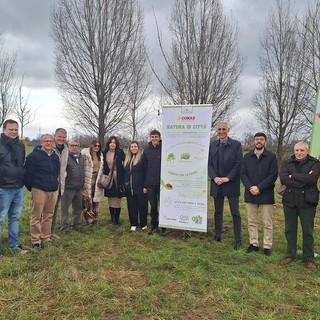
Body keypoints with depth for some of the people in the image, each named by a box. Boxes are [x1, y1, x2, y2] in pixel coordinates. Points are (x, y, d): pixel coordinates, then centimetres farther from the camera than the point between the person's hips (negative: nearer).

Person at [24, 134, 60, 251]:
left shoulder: (55, 157, 12)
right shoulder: (34, 156, -7)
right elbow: (27, 173, -8)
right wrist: (31, 187, -2)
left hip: (53, 191, 6)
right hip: (39, 190, -6)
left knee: (48, 215, 12)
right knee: (36, 216, -1)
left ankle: (46, 238, 23)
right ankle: (36, 241, 7)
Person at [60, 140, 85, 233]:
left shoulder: (81, 157, 14)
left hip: (79, 187, 7)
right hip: (68, 187, -7)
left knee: (78, 208, 15)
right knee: (65, 208, 2)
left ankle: (76, 225, 28)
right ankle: (64, 227, 11)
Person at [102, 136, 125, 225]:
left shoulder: (120, 152, -3)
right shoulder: (104, 153, 2)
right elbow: (103, 165, 11)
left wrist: (123, 176, -8)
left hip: (118, 178, -2)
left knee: (118, 198, 2)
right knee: (111, 198, 7)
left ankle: (117, 218, 13)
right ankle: (113, 218, 16)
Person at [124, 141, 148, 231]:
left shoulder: (142, 158, -7)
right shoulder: (127, 159, 12)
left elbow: (146, 172, -9)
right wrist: (125, 183, 11)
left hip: (140, 187, -5)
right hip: (129, 187, 6)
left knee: (142, 205, 3)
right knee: (132, 206, 10)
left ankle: (143, 224, 16)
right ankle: (133, 224, 21)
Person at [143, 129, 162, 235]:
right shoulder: (147, 151, 6)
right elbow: (145, 168, 8)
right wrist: (144, 185, 6)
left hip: (162, 182, -3)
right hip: (150, 183, 3)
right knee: (153, 206, 9)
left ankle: (163, 226, 19)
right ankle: (154, 225, 22)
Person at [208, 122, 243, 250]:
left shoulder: (236, 144, -2)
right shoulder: (212, 145, 8)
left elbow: (239, 163, -7)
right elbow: (209, 163, 6)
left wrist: (228, 178, -14)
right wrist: (215, 177, -9)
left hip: (231, 184, -3)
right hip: (216, 183, 4)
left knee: (235, 213, 2)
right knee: (218, 211, 13)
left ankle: (238, 240, 9)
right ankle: (217, 236, 25)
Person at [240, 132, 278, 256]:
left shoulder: (271, 156, -1)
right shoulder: (247, 157, 9)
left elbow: (273, 175, -7)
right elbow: (243, 174, 4)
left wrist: (259, 188, -15)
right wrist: (250, 187, -12)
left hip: (266, 195, -3)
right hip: (250, 194, 3)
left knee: (267, 223, 4)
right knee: (251, 222, 11)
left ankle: (267, 246, 15)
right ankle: (254, 244, 22)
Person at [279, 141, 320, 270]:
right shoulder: (286, 163, 5)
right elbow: (283, 179, -12)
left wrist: (293, 176, -13)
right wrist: (303, 182, -18)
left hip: (307, 202, -2)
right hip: (289, 201, 3)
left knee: (308, 231, 7)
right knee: (290, 230, 12)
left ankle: (309, 258, 21)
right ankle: (291, 255, 27)